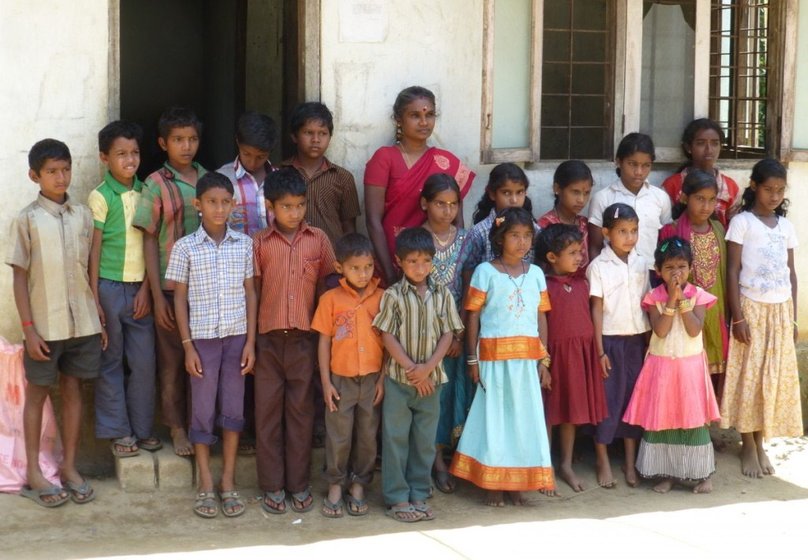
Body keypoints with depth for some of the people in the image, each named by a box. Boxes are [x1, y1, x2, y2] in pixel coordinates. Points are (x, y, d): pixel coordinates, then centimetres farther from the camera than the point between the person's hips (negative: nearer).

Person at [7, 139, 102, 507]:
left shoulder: (83, 215, 5)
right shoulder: (27, 219, -6)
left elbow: (91, 268, 9)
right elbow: (20, 277, -6)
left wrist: (100, 317, 6)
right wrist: (28, 328, -10)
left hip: (83, 322, 3)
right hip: (45, 325, -3)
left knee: (73, 390, 9)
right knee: (37, 393, 7)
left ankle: (69, 468, 19)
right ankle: (33, 473, 15)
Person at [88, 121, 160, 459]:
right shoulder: (100, 197, -6)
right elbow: (94, 251, -6)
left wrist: (147, 288, -1)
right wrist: (94, 300, -9)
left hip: (140, 288, 4)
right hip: (110, 287, -4)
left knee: (144, 361, 5)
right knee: (111, 361, 5)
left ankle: (142, 428, 16)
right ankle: (117, 431, 13)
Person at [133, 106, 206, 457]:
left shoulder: (208, 179, 7)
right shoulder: (156, 185, -4)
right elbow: (149, 241, -4)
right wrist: (157, 295, -8)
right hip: (171, 286, -3)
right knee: (172, 359, 4)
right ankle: (177, 428, 15)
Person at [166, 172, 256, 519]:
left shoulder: (243, 245, 2)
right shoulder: (185, 247, -4)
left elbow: (250, 294, 5)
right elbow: (179, 298, -1)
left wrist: (250, 342, 0)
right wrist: (188, 346, -5)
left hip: (236, 337, 2)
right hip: (202, 338, -2)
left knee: (233, 409, 6)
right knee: (203, 411, 4)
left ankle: (228, 483, 16)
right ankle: (206, 486, 14)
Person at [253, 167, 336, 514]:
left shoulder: (318, 240, 3)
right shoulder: (259, 243, 0)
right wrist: (249, 341, -1)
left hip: (303, 338, 1)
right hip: (268, 338, 0)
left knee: (301, 411, 7)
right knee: (268, 411, 5)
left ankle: (299, 484, 16)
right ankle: (272, 486, 13)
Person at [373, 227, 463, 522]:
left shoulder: (442, 295, 3)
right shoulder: (393, 295, -5)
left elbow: (448, 334, 1)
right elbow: (387, 336, -7)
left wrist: (427, 367, -12)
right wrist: (411, 368, -12)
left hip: (431, 378, 3)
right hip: (398, 378, -3)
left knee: (425, 440, 9)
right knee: (396, 438, 2)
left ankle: (419, 494, 19)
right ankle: (397, 497, 9)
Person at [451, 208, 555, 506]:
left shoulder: (536, 274, 8)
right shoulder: (485, 272, -3)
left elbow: (541, 317, 10)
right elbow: (473, 316, -2)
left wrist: (543, 359, 7)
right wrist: (472, 358, -5)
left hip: (527, 357, 4)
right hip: (494, 356, -3)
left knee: (525, 416, 6)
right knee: (494, 416, 3)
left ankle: (517, 483, 15)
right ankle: (493, 484, 11)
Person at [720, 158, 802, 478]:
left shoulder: (786, 226, 9)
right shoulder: (742, 222, -6)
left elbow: (792, 273, 12)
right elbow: (731, 272, -8)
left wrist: (793, 318, 8)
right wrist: (738, 317, -12)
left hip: (781, 310, 5)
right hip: (752, 308, -5)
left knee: (775, 377, 6)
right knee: (748, 376, -1)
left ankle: (760, 443, 17)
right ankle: (748, 447, 9)